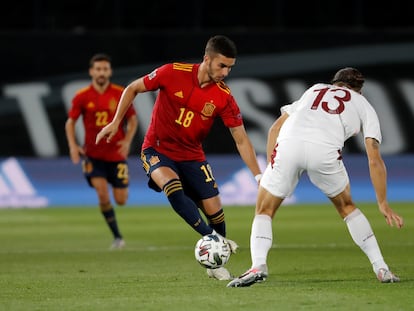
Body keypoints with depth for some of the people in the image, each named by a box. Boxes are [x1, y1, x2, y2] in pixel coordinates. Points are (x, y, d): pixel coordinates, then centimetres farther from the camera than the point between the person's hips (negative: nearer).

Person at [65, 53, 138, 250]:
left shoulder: (121, 94, -5)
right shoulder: (82, 97, -5)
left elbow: (132, 119, 4)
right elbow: (70, 122, 3)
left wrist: (127, 141, -13)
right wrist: (73, 146, -12)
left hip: (117, 154, 1)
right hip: (93, 155, -1)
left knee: (121, 200, 1)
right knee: (103, 194, -16)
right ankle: (117, 237, -1)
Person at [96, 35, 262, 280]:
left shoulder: (224, 97, -12)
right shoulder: (173, 73, -18)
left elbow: (241, 140, -8)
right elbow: (133, 89, -3)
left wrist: (259, 176, -15)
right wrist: (115, 123, -4)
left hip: (192, 156, 2)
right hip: (157, 150, -2)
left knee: (214, 208, -8)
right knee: (173, 186, -33)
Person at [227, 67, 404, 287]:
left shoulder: (314, 90, 37)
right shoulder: (364, 105, 30)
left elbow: (275, 128, 27)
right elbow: (374, 161, 21)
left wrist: (270, 167, 25)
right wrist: (383, 203, 24)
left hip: (288, 145, 1)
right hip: (326, 151, 0)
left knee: (264, 211, 16)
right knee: (347, 207, 25)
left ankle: (258, 265, -9)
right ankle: (381, 269, 21)